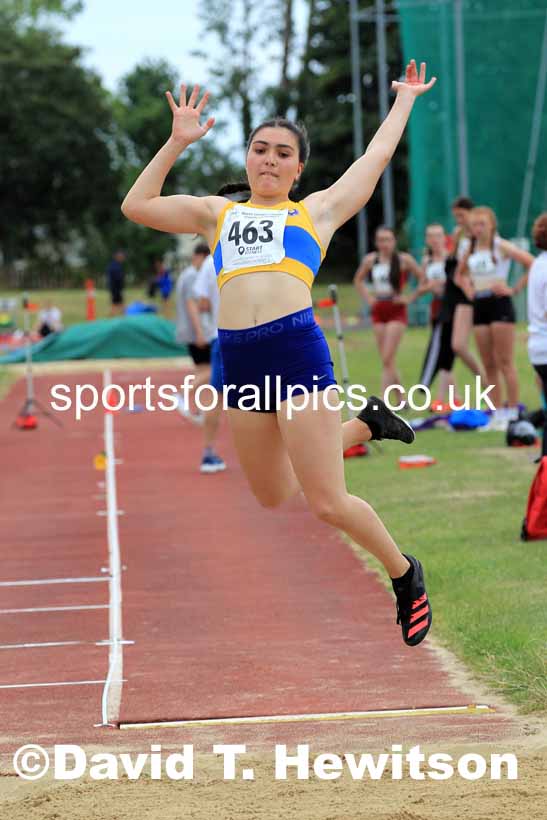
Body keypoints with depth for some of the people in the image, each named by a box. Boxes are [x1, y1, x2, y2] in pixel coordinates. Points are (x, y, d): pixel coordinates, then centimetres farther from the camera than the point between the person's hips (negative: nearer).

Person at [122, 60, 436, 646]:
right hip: (237, 361, 4)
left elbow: (377, 154, 25)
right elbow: (137, 205, 18)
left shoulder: (319, 209, 16)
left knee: (327, 504, -9)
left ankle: (405, 574, 14)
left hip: (298, 350, -4)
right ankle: (366, 424, 33)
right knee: (273, 497, 11)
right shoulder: (216, 214, 22)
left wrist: (404, 98, 38)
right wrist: (177, 143, 16)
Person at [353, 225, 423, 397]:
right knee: (387, 361, 6)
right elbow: (358, 280, 22)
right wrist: (367, 298, 9)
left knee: (387, 359, -13)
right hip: (378, 312, 5)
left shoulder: (404, 260, -8)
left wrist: (410, 298, -7)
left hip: (396, 312, -5)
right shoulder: (370, 260, 4)